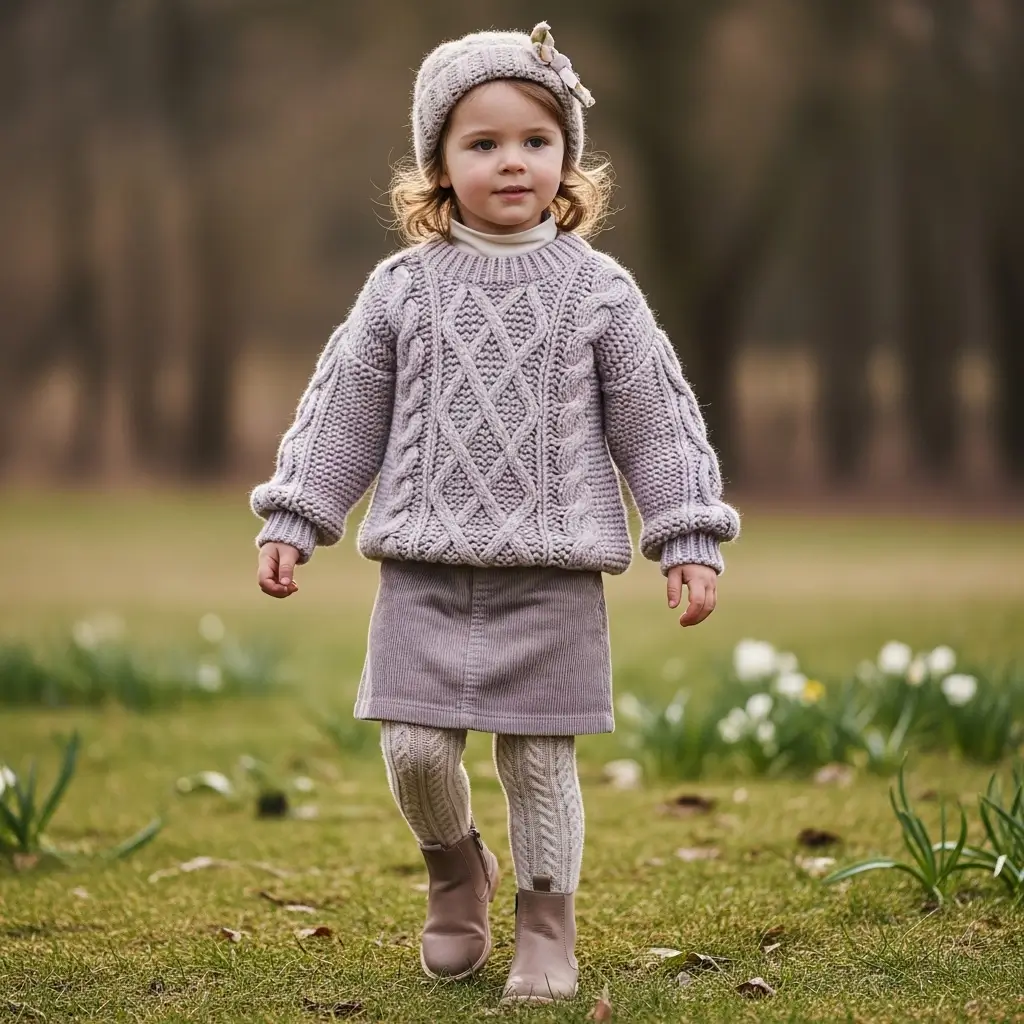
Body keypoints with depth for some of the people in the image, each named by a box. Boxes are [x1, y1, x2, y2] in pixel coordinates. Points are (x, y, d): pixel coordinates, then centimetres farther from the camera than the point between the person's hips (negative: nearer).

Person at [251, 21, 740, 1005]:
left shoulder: (597, 290, 1)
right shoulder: (405, 287, 3)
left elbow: (657, 419, 5)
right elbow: (343, 408, 9)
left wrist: (689, 540, 1)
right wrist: (291, 519, 6)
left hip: (551, 574, -1)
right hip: (426, 568, 1)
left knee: (539, 758, 2)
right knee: (415, 747, -3)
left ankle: (545, 922, 19)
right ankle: (454, 868, 27)